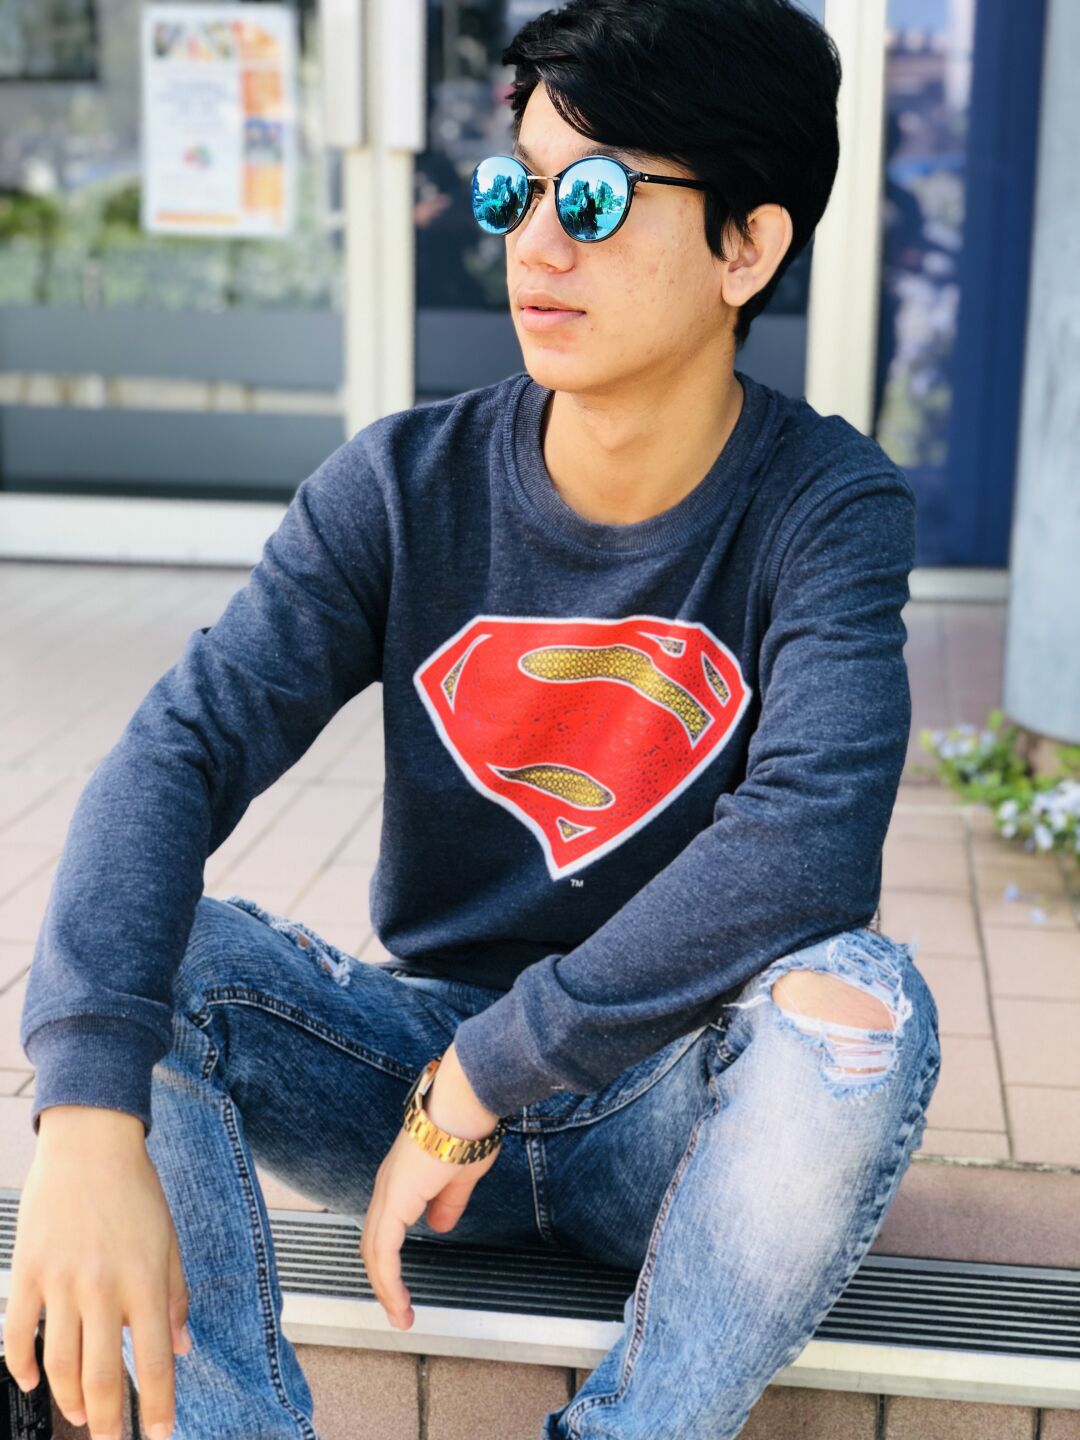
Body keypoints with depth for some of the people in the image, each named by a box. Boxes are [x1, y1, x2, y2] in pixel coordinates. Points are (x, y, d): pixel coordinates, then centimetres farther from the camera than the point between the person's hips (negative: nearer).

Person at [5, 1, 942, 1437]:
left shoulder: (828, 503, -13)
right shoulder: (408, 483, -8)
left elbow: (812, 839, -28)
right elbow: (183, 745, -19)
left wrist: (481, 1078, -27)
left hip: (673, 1116, -1)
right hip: (425, 1051, 2)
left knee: (856, 997, -34)